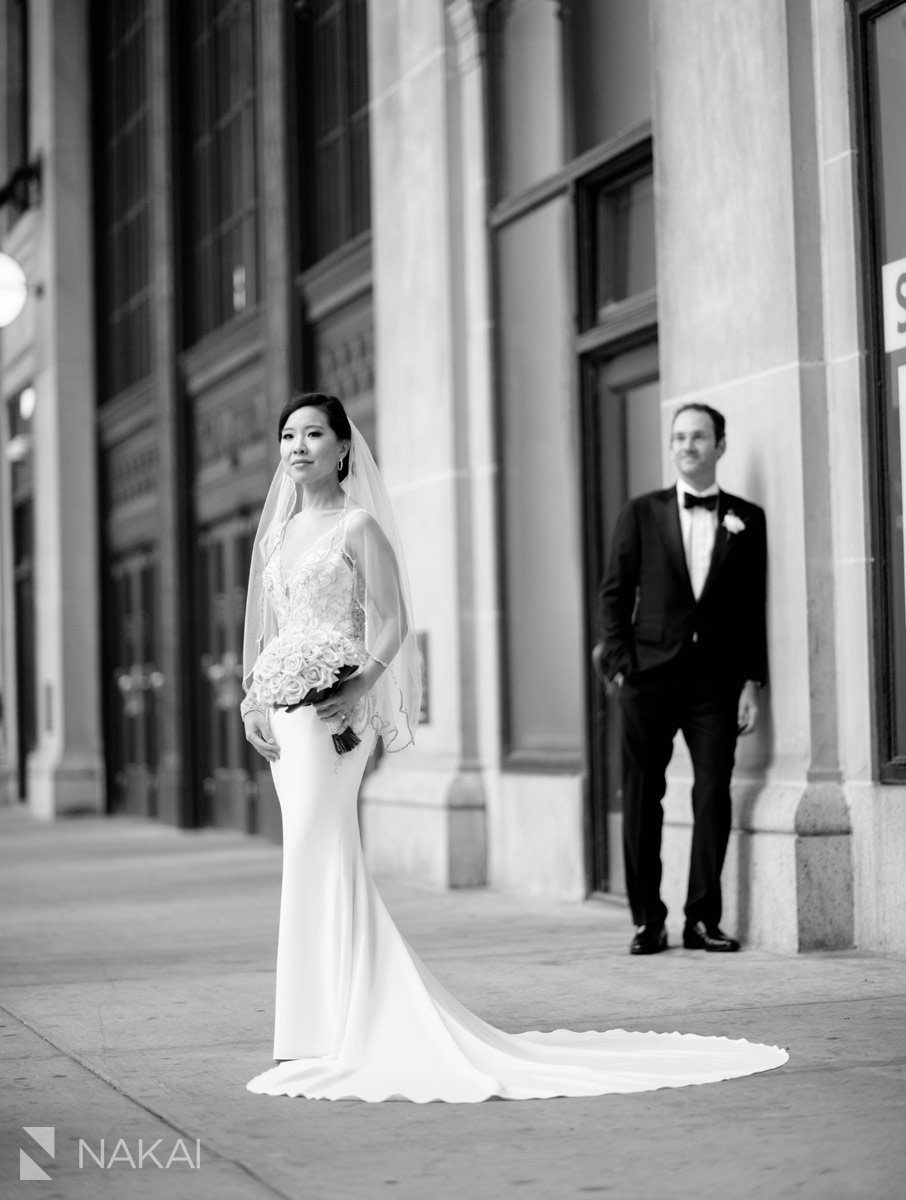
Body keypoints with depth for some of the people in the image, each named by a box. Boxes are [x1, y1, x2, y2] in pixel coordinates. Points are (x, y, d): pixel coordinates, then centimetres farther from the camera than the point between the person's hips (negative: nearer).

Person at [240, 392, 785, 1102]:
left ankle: (331, 1040, -8)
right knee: (329, 866, 9)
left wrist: (361, 687, -23)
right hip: (284, 712, 7)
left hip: (331, 710, -7)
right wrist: (251, 699, 6)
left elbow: (391, 624, -9)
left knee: (317, 862, -11)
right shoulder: (277, 531, 17)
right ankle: (359, 1028, 16)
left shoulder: (358, 526, -4)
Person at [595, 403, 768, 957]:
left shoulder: (747, 519, 8)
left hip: (716, 678, 0)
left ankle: (703, 920, 4)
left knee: (714, 794, -5)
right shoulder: (641, 514, 8)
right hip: (650, 674, 0)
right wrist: (618, 662, -3)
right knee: (642, 797, 2)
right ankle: (648, 920, 11)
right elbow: (614, 592, 6)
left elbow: (756, 605, 6)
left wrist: (752, 682, 1)